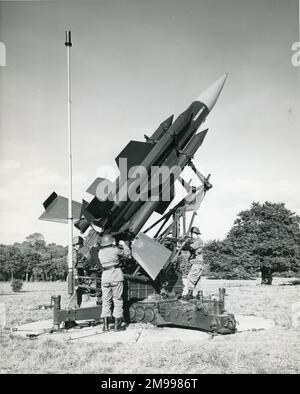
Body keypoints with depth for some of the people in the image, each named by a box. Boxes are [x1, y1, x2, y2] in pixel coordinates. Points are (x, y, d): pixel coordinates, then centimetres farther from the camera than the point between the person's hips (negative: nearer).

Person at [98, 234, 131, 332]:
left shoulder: (100, 252, 7)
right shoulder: (115, 250, -3)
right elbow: (127, 253, 9)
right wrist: (123, 244, 27)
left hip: (105, 277, 3)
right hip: (116, 277, -3)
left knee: (106, 301, 10)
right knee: (117, 300, 3)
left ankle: (105, 325, 7)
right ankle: (117, 325, 3)